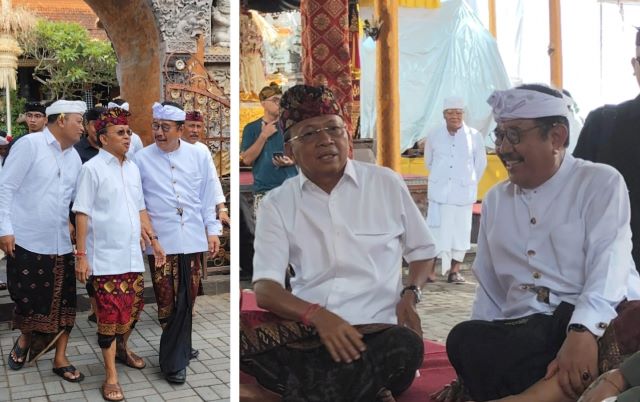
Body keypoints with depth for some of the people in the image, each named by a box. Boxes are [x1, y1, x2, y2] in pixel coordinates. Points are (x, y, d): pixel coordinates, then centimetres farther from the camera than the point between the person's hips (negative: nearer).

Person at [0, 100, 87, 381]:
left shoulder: (74, 157, 10)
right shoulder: (30, 144, -8)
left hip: (61, 243, 5)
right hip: (26, 241, -5)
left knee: (63, 300, 6)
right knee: (26, 298, 4)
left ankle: (60, 359, 19)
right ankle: (25, 339, 33)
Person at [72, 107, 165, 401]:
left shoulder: (133, 168, 11)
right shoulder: (92, 168, -8)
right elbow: (82, 214, -10)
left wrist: (153, 239, 14)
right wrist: (81, 255, -14)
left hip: (132, 255, 6)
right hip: (106, 258, -6)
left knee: (133, 307, 15)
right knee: (110, 314, -3)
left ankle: (122, 349, 41)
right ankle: (111, 376, 6)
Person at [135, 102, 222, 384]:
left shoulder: (199, 156, 3)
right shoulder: (142, 159, -1)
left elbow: (209, 195, 8)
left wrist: (212, 230, 7)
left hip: (192, 238, 2)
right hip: (160, 240, -2)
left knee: (187, 298, 9)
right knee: (168, 300, -1)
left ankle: (175, 356, 24)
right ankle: (177, 355, 13)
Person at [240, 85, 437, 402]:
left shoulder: (386, 183, 9)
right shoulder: (277, 204, 8)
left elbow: (421, 250, 19)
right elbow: (265, 288, -2)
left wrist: (410, 294, -3)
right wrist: (317, 315, -21)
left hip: (374, 330, 0)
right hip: (306, 329, 1)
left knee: (405, 345, -36)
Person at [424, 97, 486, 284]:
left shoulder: (475, 136, -3)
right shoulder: (434, 136, 2)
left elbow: (480, 163, 9)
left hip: (463, 193, 0)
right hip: (439, 192, 0)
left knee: (460, 231, 3)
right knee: (436, 230, -1)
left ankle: (454, 271, 12)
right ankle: (430, 270, 6)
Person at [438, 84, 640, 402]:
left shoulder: (601, 182, 4)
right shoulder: (495, 200, 20)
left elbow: (608, 264, -13)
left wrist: (583, 332, -31)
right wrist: (478, 351, 8)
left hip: (601, 325, -3)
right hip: (522, 332, 4)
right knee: (464, 339, -28)